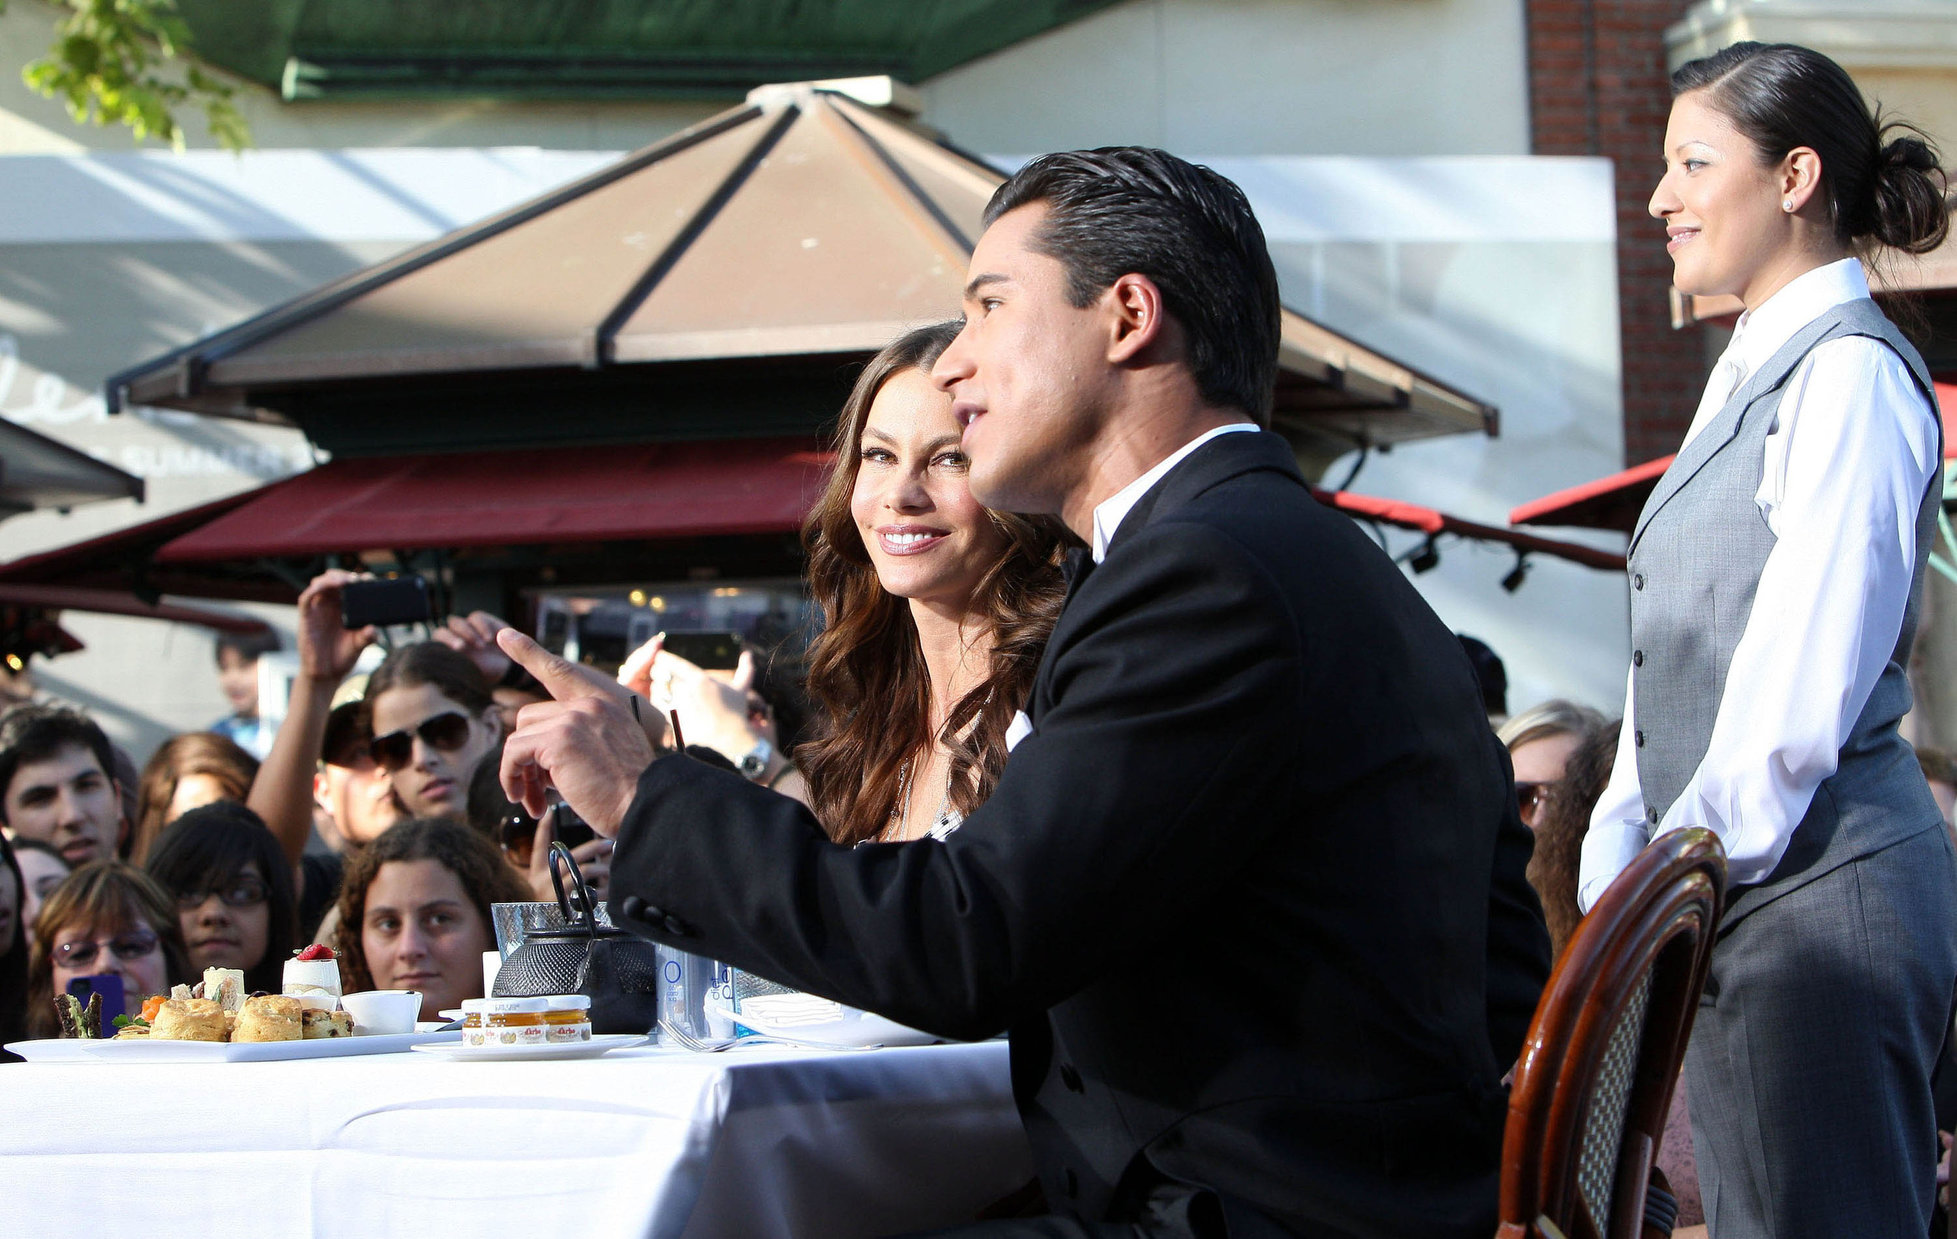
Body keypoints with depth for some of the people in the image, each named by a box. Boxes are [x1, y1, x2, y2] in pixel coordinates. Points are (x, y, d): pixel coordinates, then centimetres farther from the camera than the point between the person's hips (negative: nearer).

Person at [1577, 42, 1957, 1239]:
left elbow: (1800, 693, -19)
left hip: (1814, 883, -10)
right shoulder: (1751, 373, 17)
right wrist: (1619, 865, 11)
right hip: (1737, 885, 10)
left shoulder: (1851, 376, -13)